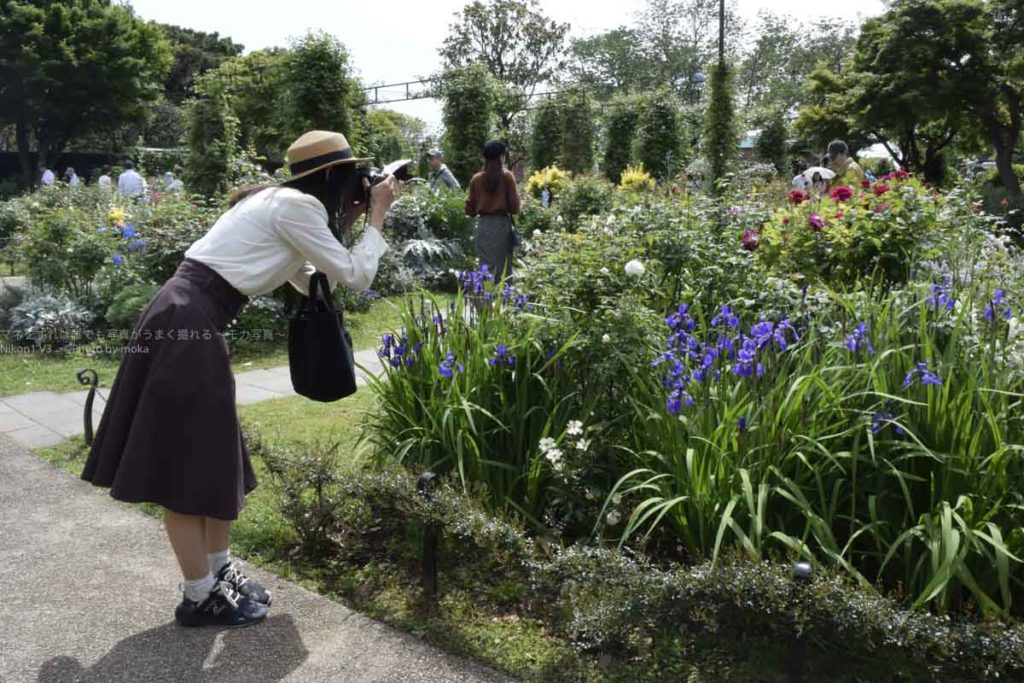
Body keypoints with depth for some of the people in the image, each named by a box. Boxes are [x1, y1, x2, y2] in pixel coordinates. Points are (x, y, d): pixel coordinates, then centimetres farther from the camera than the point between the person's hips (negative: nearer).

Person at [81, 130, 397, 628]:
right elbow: (355, 276, -8)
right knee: (184, 467, 0)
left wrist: (348, 222, 21)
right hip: (186, 324, -10)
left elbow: (310, 282, 26)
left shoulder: (281, 203, 18)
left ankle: (219, 572, 29)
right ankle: (199, 597, 11)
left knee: (213, 457, 16)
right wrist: (377, 215, 3)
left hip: (193, 320, 10)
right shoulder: (297, 206, -10)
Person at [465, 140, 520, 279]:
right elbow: (514, 207, -5)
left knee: (485, 267, 6)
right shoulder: (507, 176, -5)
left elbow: (470, 210, 6)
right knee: (502, 267, 2)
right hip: (502, 224, -3)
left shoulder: (476, 179, 3)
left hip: (482, 225, 3)